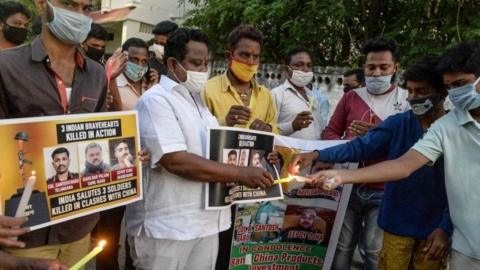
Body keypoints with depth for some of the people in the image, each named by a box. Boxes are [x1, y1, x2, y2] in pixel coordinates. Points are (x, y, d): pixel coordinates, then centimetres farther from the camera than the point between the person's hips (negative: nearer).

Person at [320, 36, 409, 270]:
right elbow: (329, 132, 9)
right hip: (349, 186, 3)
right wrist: (347, 144, -12)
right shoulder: (351, 97, 7)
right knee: (342, 246, 13)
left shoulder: (407, 100, -2)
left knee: (376, 251, 9)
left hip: (383, 192, -2)